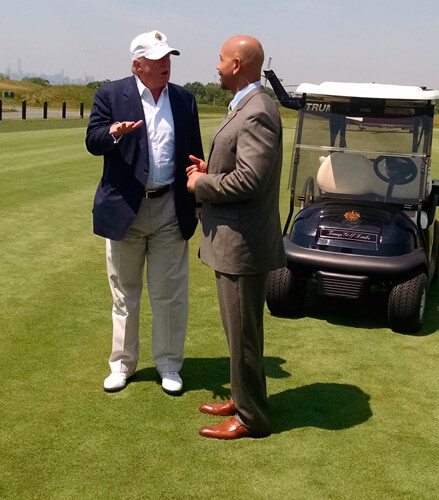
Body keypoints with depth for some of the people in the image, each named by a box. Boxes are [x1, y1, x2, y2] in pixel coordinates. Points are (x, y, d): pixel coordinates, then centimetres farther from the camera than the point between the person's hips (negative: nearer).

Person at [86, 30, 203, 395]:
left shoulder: (184, 100, 7)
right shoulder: (110, 95, -2)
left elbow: (194, 153, 10)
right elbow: (92, 142, -7)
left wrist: (199, 200, 7)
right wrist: (113, 133, -30)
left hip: (170, 210, 2)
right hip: (125, 208, -1)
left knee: (170, 293, 6)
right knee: (125, 293, 11)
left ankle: (168, 364, 21)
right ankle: (123, 364, 26)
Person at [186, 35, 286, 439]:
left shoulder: (257, 113, -20)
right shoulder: (248, 107, 14)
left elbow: (249, 179, -27)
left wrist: (202, 185, -13)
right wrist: (211, 170, 7)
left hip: (244, 242, -11)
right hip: (233, 239, 11)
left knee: (243, 332, 1)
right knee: (238, 328, 20)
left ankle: (251, 418, 15)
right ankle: (243, 398, 35)